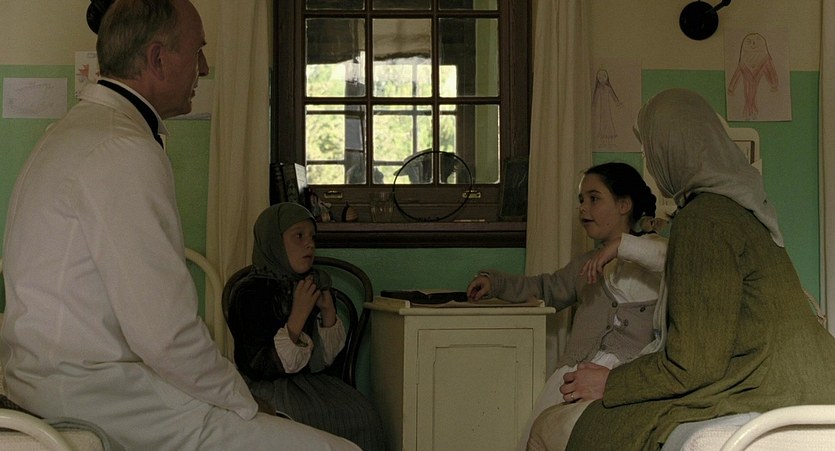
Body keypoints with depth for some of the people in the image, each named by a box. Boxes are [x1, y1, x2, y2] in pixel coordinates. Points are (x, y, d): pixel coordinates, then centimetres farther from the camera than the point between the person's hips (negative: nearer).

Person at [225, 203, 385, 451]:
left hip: (310, 381, 5)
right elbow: (261, 368, -17)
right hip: (266, 386, -5)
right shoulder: (248, 293, -11)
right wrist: (298, 316, -22)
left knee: (364, 416, -21)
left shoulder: (316, 284, 7)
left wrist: (328, 312, -8)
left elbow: (325, 359, 7)